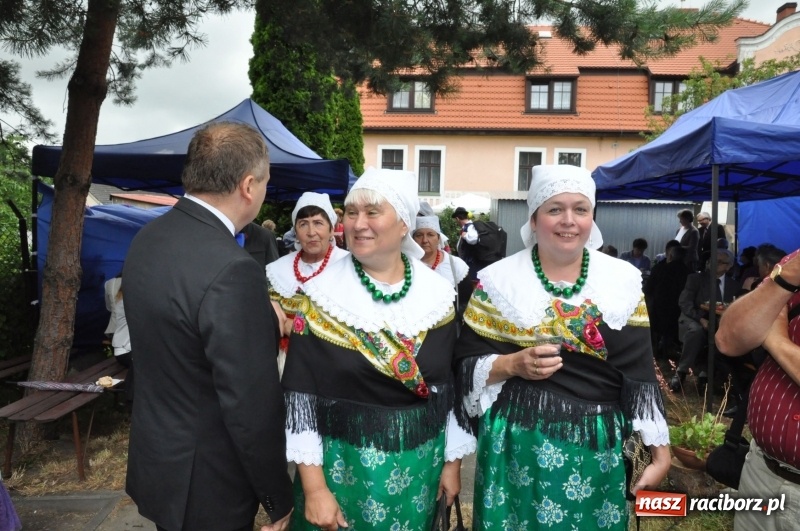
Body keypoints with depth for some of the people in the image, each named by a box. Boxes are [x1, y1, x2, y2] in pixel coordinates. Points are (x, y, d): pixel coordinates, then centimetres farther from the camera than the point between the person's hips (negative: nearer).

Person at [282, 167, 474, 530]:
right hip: (342, 465, -2)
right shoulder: (322, 294, -11)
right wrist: (314, 487, -12)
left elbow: (449, 386, 2)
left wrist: (452, 461, 6)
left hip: (419, 466, 2)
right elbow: (300, 395, -11)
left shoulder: (436, 294, -5)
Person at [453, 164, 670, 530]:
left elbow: (639, 370, 2)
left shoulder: (623, 280, 1)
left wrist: (660, 450, 0)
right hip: (518, 444, -1)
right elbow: (466, 365, -2)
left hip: (597, 448, 2)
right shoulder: (499, 280, -4)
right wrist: (512, 364, -18)